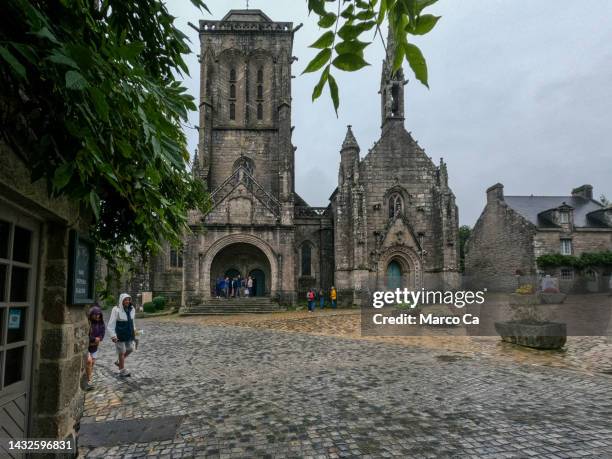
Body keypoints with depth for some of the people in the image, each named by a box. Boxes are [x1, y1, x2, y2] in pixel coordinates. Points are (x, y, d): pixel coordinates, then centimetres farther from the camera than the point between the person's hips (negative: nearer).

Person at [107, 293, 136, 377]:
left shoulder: (132, 309, 1)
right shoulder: (116, 310, -16)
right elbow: (111, 324, -15)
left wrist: (134, 330, 20)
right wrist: (113, 335, -20)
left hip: (129, 334, 6)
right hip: (120, 335, -6)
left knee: (130, 349, 13)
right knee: (121, 352, 3)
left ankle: (118, 362, 38)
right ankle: (122, 370, 18)